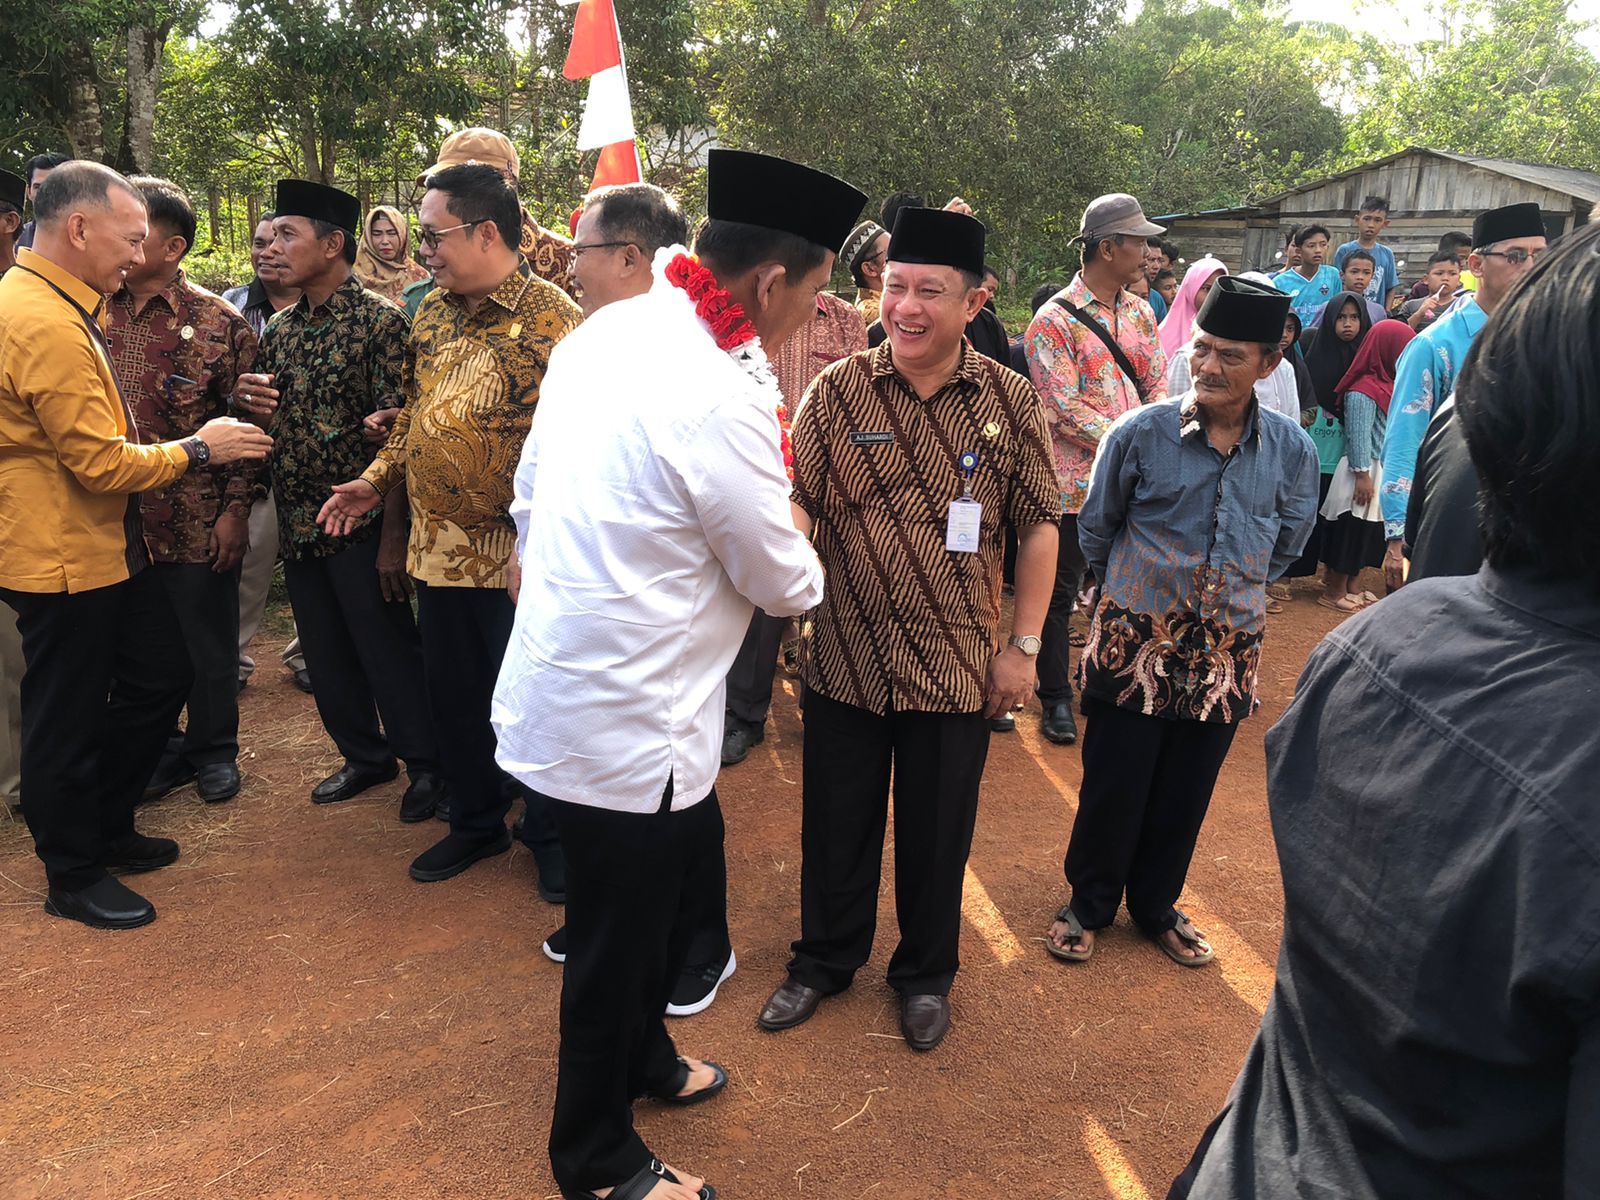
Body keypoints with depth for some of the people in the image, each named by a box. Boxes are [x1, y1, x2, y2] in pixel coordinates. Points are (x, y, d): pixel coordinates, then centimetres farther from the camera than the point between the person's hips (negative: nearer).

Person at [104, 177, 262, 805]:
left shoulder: (221, 323, -7)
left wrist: (236, 509, -10)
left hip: (198, 524, -3)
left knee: (208, 645, 10)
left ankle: (213, 750, 29)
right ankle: (158, 750, 32)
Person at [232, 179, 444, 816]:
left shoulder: (379, 321, -11)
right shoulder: (281, 327, 12)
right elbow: (260, 414, 21)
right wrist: (241, 397, -4)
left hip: (356, 521, -7)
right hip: (295, 521, 7)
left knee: (388, 648, 3)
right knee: (326, 652, 15)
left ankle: (424, 764, 19)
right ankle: (365, 755, 32)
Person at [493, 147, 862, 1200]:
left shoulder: (606, 331, 0)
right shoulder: (720, 397, -26)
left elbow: (529, 498, 9)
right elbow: (786, 583, -13)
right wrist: (804, 558, 9)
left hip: (562, 670, 9)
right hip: (626, 725, -9)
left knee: (690, 888, 26)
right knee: (622, 940, 12)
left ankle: (642, 1055, 50)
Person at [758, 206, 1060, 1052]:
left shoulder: (1011, 402, -4)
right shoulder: (837, 391, -5)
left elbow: (1037, 527, 1)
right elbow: (796, 503, -7)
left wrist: (1024, 645, -1)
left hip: (956, 664, 0)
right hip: (844, 655, 1)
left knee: (936, 831, 15)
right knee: (836, 822, 16)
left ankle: (925, 973, 39)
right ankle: (825, 959, 41)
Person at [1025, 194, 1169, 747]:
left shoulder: (1140, 313, 11)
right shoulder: (1054, 321, -10)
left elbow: (1158, 384, 9)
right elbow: (1065, 409, -17)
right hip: (1076, 482, -6)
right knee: (1061, 592, 5)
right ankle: (1056, 698, 17)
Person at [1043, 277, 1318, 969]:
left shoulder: (1292, 450, -5)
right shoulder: (1141, 433, -12)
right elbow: (1095, 528, 4)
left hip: (1226, 649, 2)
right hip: (1137, 641, -2)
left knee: (1186, 792, 15)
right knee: (1113, 786, 6)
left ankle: (1157, 905, 36)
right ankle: (1088, 904, 28)